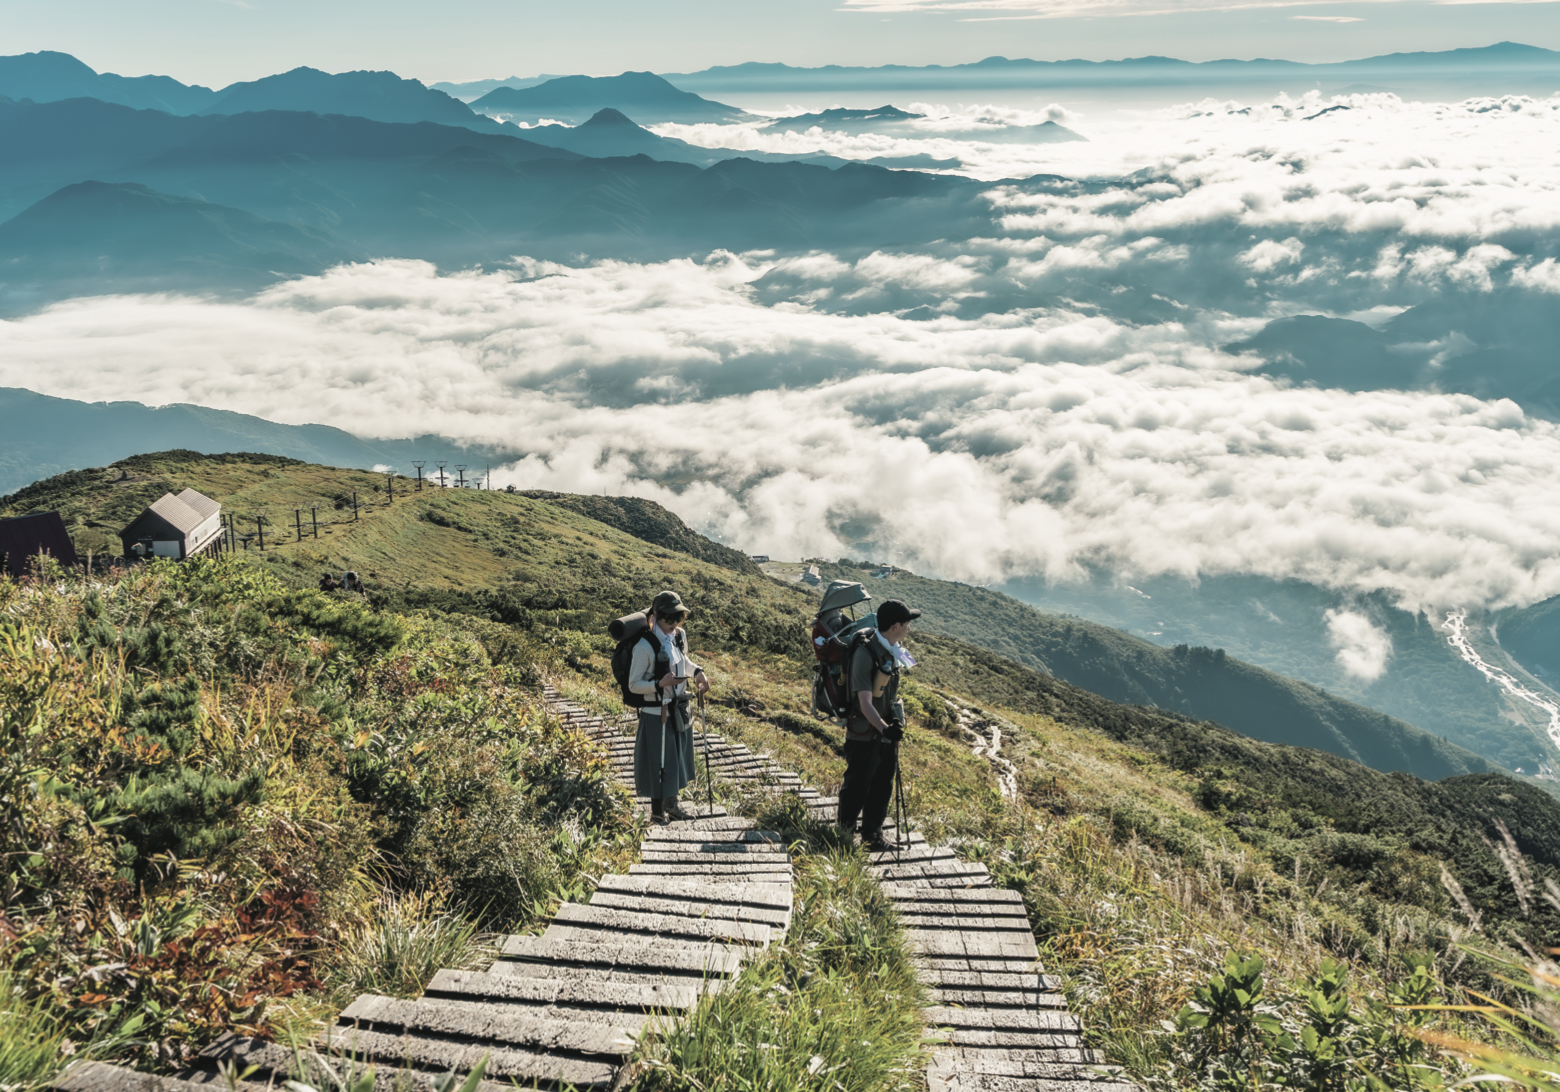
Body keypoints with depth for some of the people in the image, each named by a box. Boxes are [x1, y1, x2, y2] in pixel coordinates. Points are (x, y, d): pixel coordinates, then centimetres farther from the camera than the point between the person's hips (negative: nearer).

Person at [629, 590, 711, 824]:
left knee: (677, 759, 19)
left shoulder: (679, 636, 0)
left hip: (679, 709, 7)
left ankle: (671, 805, 38)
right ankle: (657, 812, 23)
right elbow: (633, 685, -17)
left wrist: (697, 671, 1)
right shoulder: (646, 646, -22)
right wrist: (660, 684, -31)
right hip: (657, 714, -7)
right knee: (660, 763, 4)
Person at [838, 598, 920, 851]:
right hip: (864, 734, -7)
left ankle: (872, 833, 27)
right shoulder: (865, 654, -24)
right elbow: (865, 703, -28)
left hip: (886, 731, 7)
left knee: (883, 785, 13)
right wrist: (885, 728, -38)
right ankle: (845, 828, 29)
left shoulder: (894, 652, 2)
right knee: (857, 784, 8)